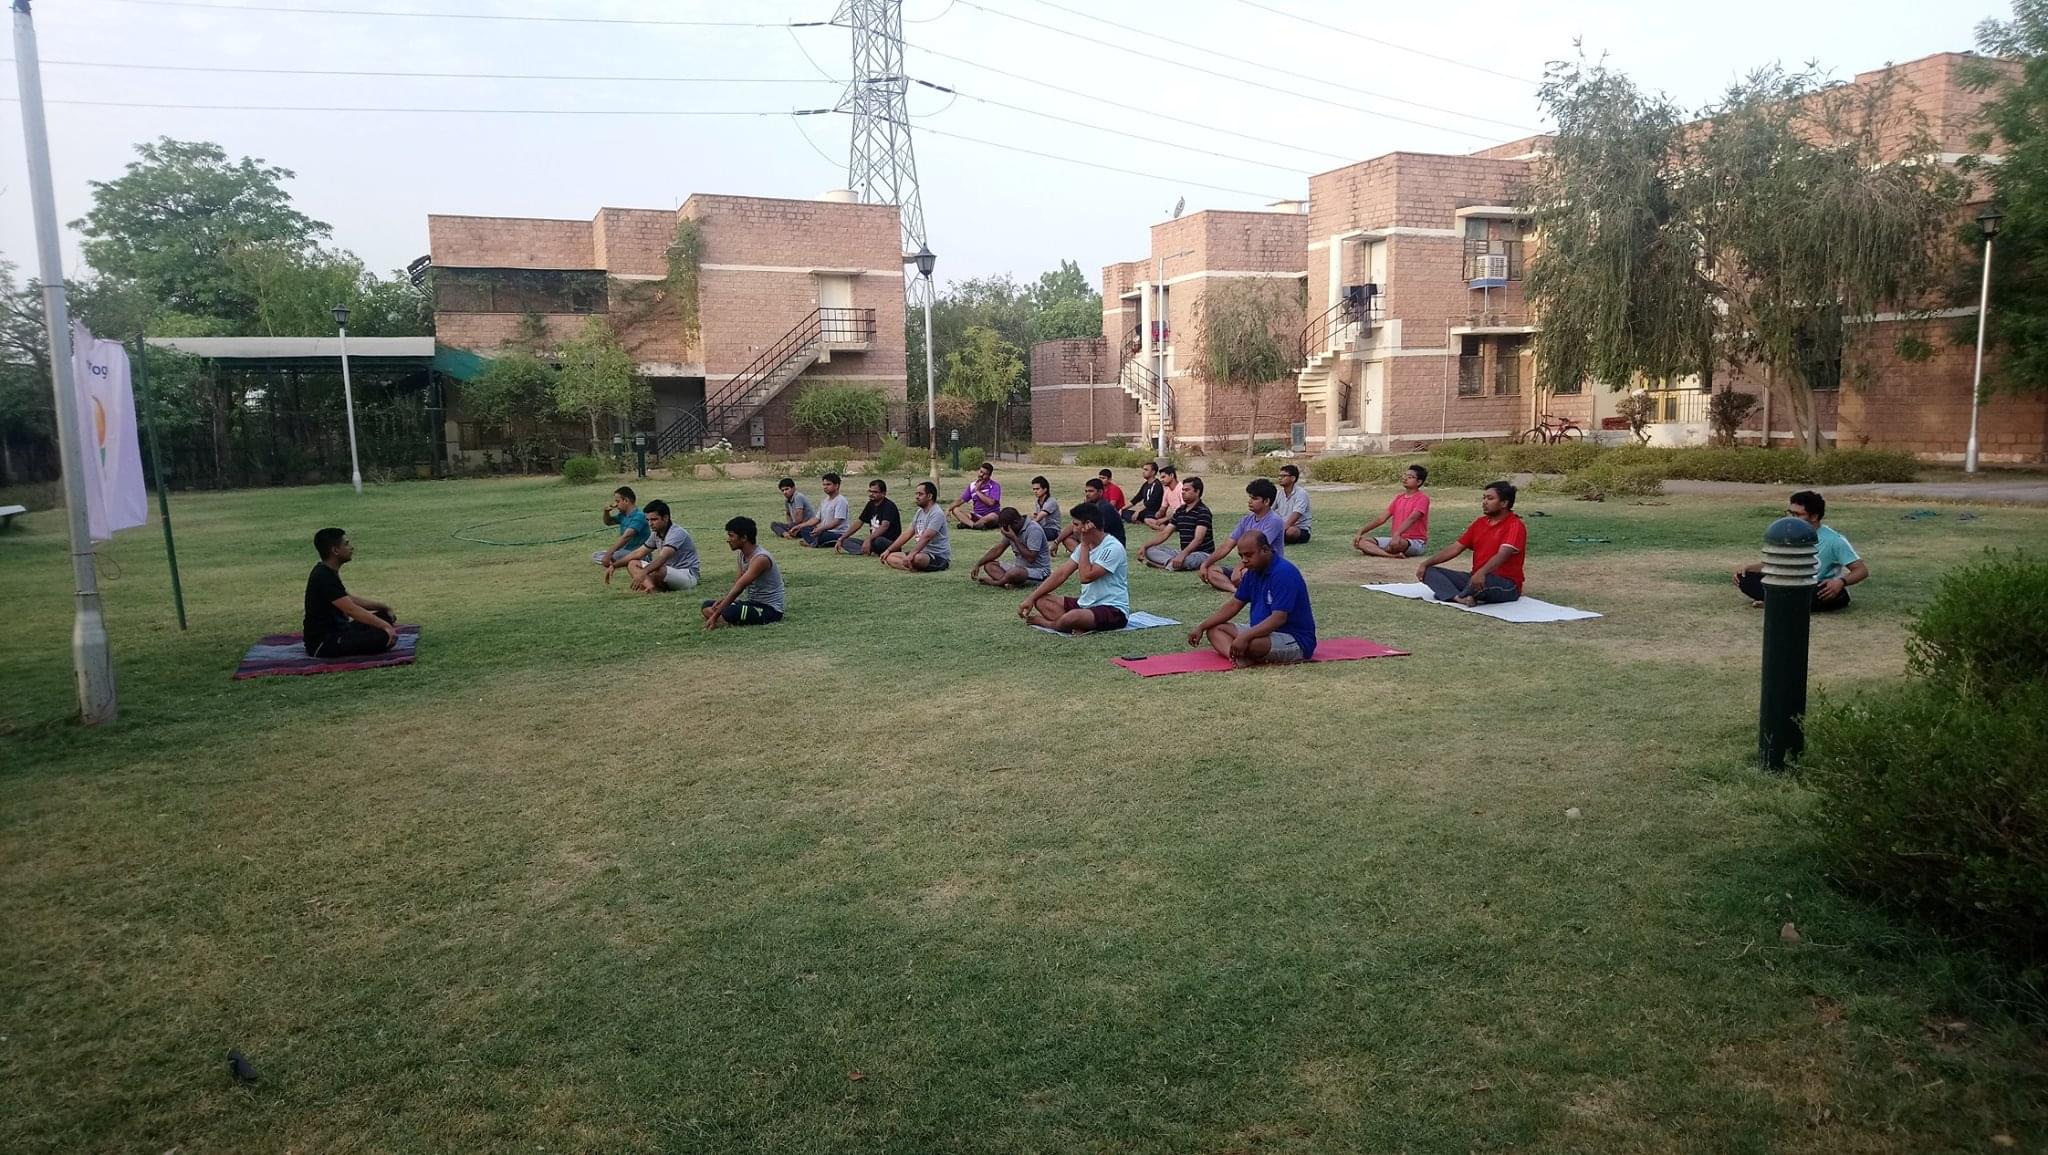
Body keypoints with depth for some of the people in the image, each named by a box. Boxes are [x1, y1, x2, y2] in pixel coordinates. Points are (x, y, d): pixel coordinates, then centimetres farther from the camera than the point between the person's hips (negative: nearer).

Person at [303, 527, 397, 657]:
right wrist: (385, 626, -24)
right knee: (385, 638, -25)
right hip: (323, 643, -10)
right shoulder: (325, 578, -22)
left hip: (336, 629, 10)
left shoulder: (327, 572, 10)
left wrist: (382, 606, 14)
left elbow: (349, 598, 21)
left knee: (384, 616, 13)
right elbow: (352, 609, -26)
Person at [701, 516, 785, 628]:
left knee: (728, 613, -34)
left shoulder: (760, 558, -22)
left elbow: (738, 588, -26)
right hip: (752, 602, 10)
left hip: (770, 609, -10)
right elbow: (737, 585, 13)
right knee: (707, 606, 4)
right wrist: (724, 599, -9)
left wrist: (715, 615, -27)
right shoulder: (742, 555, 8)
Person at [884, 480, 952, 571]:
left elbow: (926, 537, -27)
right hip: (921, 553, 10)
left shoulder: (937, 514, -15)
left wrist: (911, 555, -37)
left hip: (939, 557, -10)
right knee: (890, 557, -4)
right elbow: (907, 534, 15)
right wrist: (888, 550, 10)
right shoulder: (919, 512, 14)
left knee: (917, 558, -42)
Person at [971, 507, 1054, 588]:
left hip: (1039, 570, -9)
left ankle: (994, 582, -11)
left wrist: (1015, 539, -24)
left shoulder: (1034, 530, -19)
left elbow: (1030, 558, -26)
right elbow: (998, 550, 13)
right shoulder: (1010, 530, 6)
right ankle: (1009, 582, -29)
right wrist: (978, 564, 5)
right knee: (988, 565, -2)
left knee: (1015, 572, -40)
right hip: (1020, 567, 9)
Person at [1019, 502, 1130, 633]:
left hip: (1113, 610, -9)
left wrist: (1085, 545, -16)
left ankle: (1044, 622, -6)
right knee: (1041, 600, -1)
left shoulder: (1113, 548, -18)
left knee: (1071, 618, -38)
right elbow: (1060, 574, 7)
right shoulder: (1086, 545, 10)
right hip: (1087, 604, 9)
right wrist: (1031, 598, 1)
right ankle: (1077, 626, -19)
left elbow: (1086, 577, -24)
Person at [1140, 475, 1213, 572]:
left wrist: (1182, 555, -39)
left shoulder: (1203, 511, -12)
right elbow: (1164, 534, 13)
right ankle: (1172, 562, -29)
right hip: (1184, 552, 8)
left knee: (1187, 560, -44)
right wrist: (1145, 546, 0)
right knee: (1150, 550, -6)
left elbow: (1198, 539, -24)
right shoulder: (1180, 511, 12)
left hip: (1202, 553, -8)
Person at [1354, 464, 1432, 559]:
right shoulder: (1399, 497, 15)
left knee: (1397, 543, -43)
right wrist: (1360, 532, 1)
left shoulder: (1422, 498, -7)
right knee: (1360, 541, -11)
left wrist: (1396, 534, -42)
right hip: (1397, 539, 7)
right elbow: (1381, 518, 12)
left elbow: (1411, 518, -25)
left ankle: (1374, 551, -12)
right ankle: (1393, 555, -31)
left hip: (1416, 543, -7)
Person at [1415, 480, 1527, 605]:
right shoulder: (1480, 523, 13)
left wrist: (1481, 573, -45)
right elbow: (1454, 549, 11)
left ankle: (1461, 596, -9)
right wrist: (1425, 564, 0)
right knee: (1429, 571, -6)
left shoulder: (1515, 526, -10)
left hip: (1506, 586, -7)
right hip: (1476, 578, 7)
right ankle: (1461, 599, -32)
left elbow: (1502, 555, -27)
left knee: (1484, 580, -43)